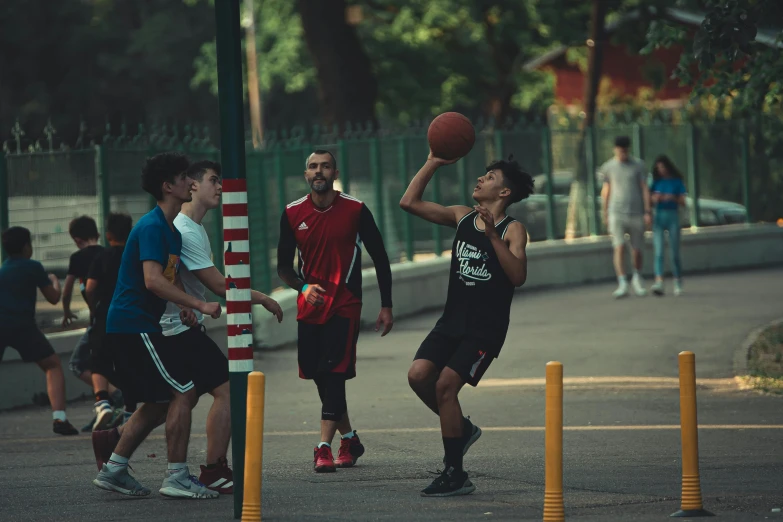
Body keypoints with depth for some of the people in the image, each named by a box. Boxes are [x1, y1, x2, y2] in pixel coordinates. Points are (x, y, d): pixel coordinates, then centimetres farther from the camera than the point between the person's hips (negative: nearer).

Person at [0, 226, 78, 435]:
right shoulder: (33, 267, 3)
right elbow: (53, 298, 8)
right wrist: (55, 281, 28)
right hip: (22, 325, -3)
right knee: (53, 365, 10)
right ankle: (59, 419, -5)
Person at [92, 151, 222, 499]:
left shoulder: (170, 230, 17)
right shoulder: (152, 227, -16)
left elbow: (171, 275, 31)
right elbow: (152, 280, -28)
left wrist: (185, 307, 11)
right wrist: (199, 305, -29)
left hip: (128, 326, 10)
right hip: (134, 325, -10)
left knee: (159, 402, 14)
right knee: (184, 391, -10)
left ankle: (113, 470, 18)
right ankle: (176, 478, -8)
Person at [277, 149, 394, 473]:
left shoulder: (355, 210, -5)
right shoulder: (292, 214, 2)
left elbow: (380, 259, 3)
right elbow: (283, 266, 6)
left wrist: (386, 307, 2)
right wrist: (303, 287, -15)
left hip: (345, 306, -4)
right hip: (310, 307, 4)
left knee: (334, 373, -15)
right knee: (318, 375, 8)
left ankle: (324, 448, -18)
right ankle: (349, 439, 27)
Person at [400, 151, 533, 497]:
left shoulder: (512, 231, -7)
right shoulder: (462, 217, 9)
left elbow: (518, 276, -22)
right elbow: (410, 202, 8)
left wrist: (492, 236, -27)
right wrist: (433, 163, 4)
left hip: (486, 328, -6)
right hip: (452, 321, 6)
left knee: (446, 383, -16)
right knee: (418, 375, -12)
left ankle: (455, 475, -6)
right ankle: (461, 429, 15)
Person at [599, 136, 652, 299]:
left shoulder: (638, 165, 3)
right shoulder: (608, 167, 5)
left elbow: (645, 189, 3)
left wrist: (647, 212, -4)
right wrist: (605, 214, 16)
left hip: (636, 212, 0)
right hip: (616, 213, 0)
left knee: (636, 250, 6)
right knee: (619, 247, -14)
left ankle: (637, 278, 32)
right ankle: (622, 285, -17)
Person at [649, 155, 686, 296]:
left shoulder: (677, 181, 5)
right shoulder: (656, 182, 10)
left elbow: (683, 202, 1)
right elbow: (649, 199, 11)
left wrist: (672, 198, -18)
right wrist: (654, 198, -11)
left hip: (673, 216, -1)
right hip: (658, 216, 1)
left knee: (674, 252, 2)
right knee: (658, 251, -12)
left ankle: (678, 282, 19)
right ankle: (659, 283, -23)